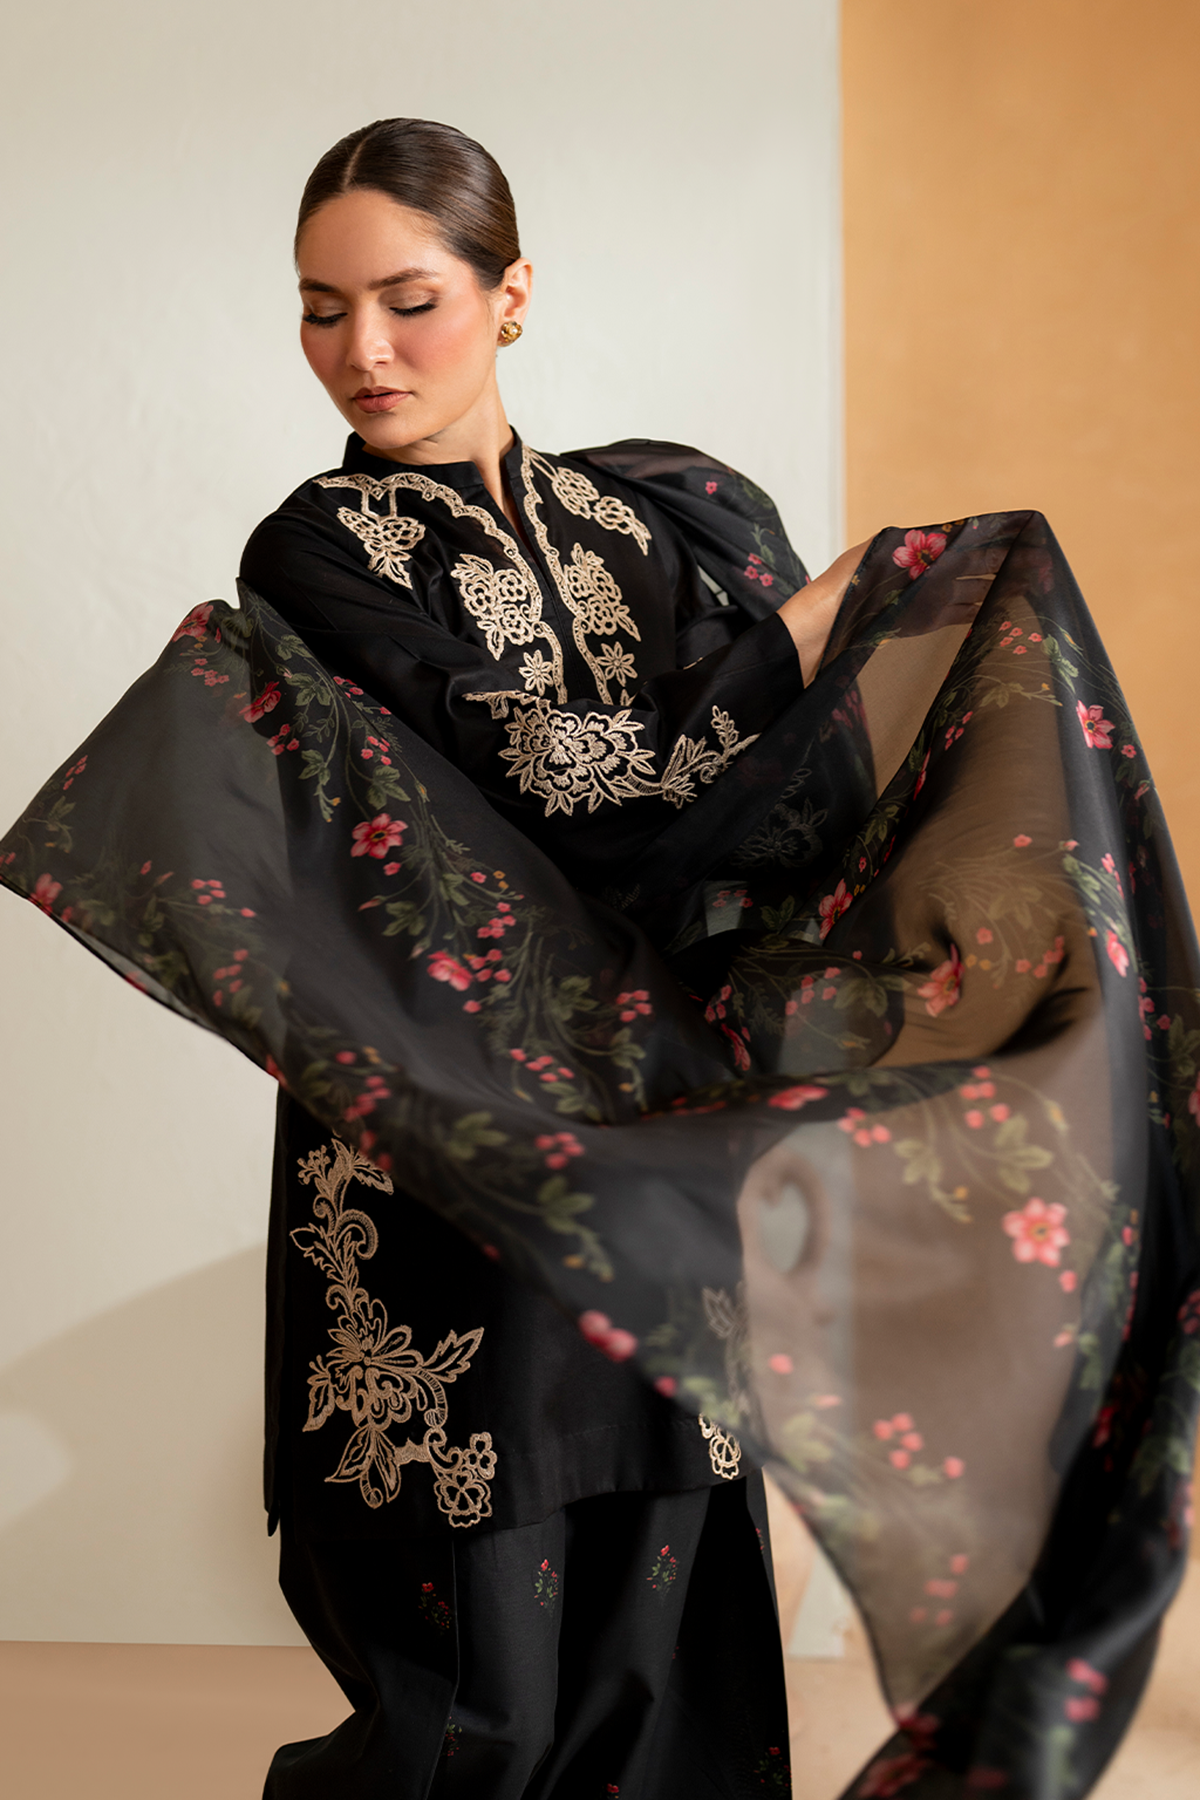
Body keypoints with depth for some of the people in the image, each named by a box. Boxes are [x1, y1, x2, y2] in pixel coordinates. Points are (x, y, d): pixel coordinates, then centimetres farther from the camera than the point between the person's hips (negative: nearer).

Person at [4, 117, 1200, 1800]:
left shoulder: (670, 509, 9)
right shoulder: (319, 558, -5)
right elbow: (566, 790, -15)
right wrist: (801, 628, -6)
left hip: (664, 1152, 4)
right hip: (452, 1181, -3)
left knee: (659, 1618, 11)